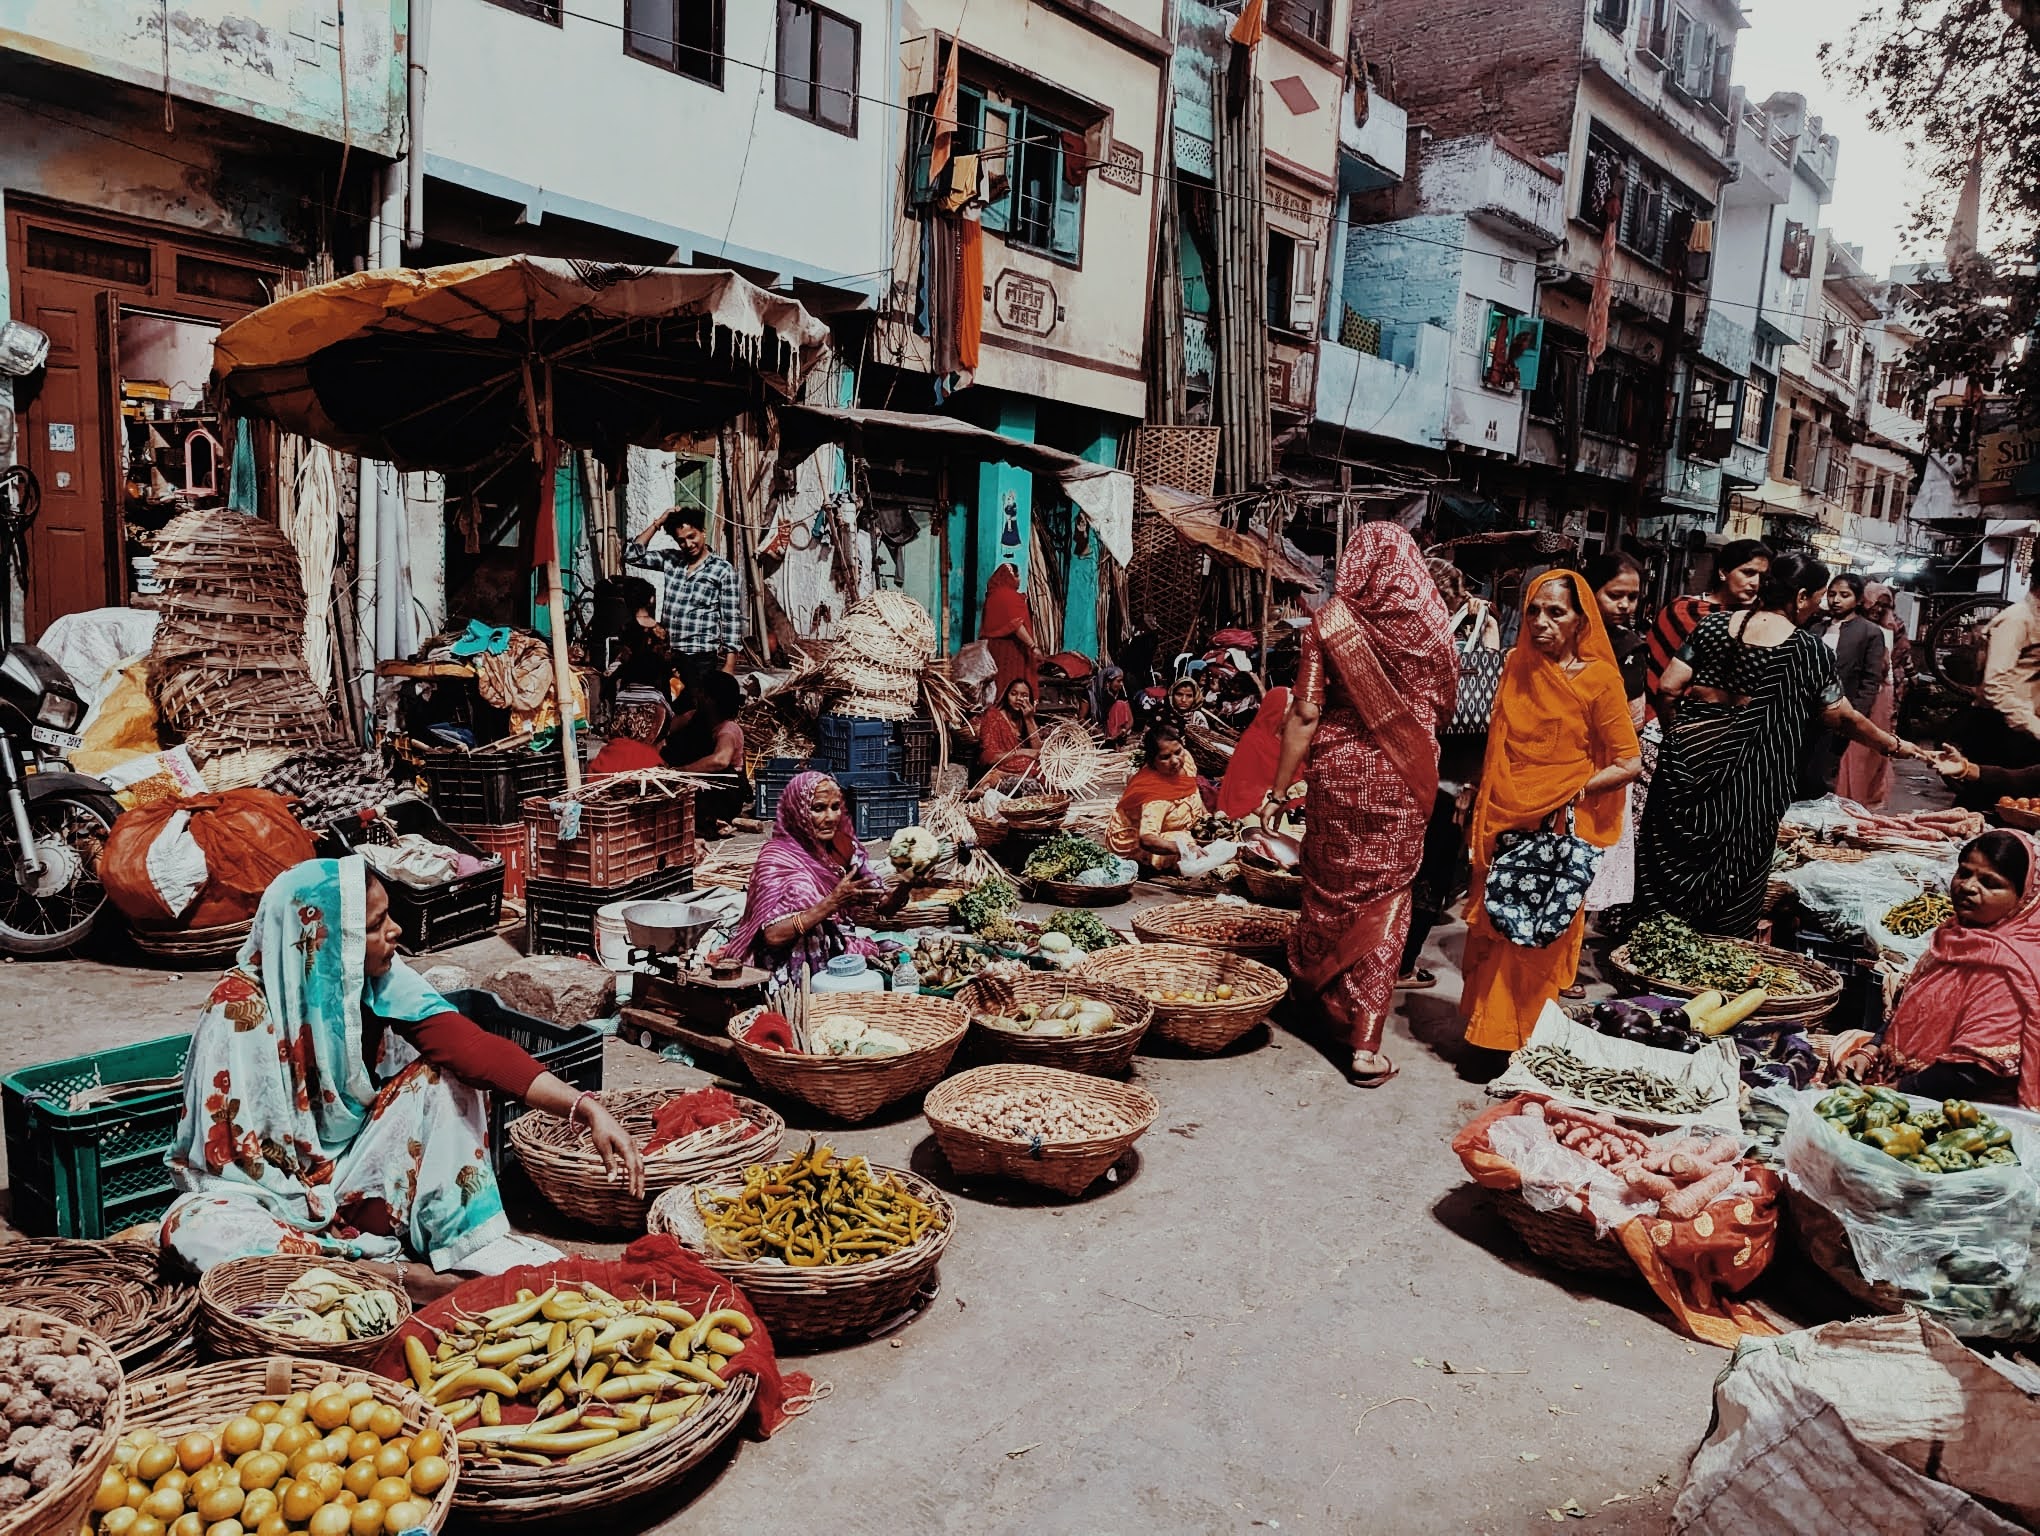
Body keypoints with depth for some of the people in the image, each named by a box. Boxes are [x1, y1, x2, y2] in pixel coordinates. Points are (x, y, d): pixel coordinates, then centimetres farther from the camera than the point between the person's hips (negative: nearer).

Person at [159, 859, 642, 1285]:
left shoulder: (382, 981, -12)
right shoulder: (240, 1006, -23)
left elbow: (472, 1046, -24)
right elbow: (228, 1150, -19)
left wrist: (586, 1108, -36)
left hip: (354, 1173, 3)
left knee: (443, 1074, -17)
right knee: (194, 1229, -35)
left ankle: (475, 1242, -20)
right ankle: (393, 1274, -24)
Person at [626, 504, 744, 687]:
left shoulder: (723, 570, -3)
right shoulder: (670, 560, 12)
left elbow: (732, 620, -5)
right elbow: (632, 555, 10)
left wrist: (729, 666, -11)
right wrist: (657, 523, 5)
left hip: (703, 659, -5)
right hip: (669, 657, 5)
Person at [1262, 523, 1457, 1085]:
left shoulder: (1332, 621, -8)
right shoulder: (1431, 623, -2)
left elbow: (1305, 715, -10)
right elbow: (1442, 707, 7)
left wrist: (1278, 790, -5)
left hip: (1339, 770, -1)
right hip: (1405, 780, 1)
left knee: (1330, 885, 18)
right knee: (1386, 900, 6)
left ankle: (1326, 994, 38)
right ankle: (1365, 1044, 5)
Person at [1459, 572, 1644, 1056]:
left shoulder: (1599, 679, -10)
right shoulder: (1516, 665, 6)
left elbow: (1629, 764, -10)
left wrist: (1572, 791, -16)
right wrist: (1479, 797, 13)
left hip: (1558, 827, -5)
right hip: (1504, 820, 5)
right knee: (1492, 926, 11)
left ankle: (1526, 1039, 17)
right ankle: (1487, 1026, 25)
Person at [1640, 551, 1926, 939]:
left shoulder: (1715, 624, 2)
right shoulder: (1807, 650, -4)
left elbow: (1667, 689, -1)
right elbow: (1843, 717, 6)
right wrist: (1894, 745, 22)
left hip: (1688, 757, 3)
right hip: (1747, 776, -3)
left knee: (1671, 865, 12)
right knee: (1732, 879, 10)